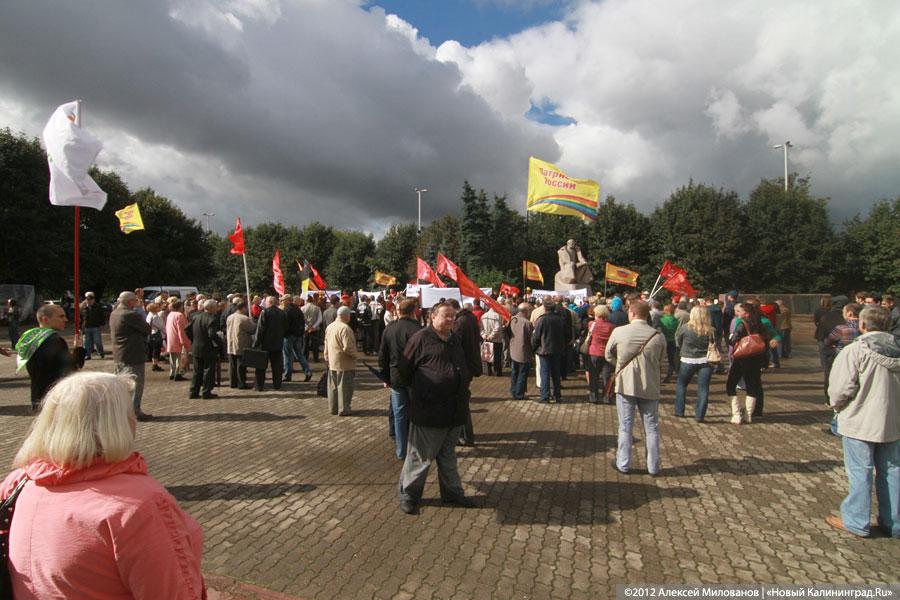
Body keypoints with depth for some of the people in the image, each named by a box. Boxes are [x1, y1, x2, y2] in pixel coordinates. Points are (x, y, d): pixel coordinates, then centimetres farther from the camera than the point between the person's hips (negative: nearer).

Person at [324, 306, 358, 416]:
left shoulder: (329, 327, 8)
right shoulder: (345, 328, -20)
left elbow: (326, 344, 15)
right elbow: (347, 347, -24)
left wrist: (327, 357, 22)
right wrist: (354, 355, -7)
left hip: (332, 362, 8)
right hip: (344, 363, -8)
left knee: (333, 386, 15)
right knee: (344, 386, 1)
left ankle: (333, 408, 23)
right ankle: (343, 410, 6)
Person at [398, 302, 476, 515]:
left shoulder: (456, 339, 11)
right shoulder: (421, 339, -11)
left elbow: (465, 367, 25)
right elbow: (405, 370, -6)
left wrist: (464, 383, 14)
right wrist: (420, 391, 1)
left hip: (454, 410, 7)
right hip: (429, 410, -7)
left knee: (448, 456, 21)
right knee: (420, 457, 4)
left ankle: (452, 492, 34)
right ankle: (408, 495, 21)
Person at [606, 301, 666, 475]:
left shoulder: (619, 332, -10)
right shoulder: (658, 336, -8)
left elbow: (609, 355, 3)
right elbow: (660, 362, 4)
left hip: (625, 385, -1)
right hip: (650, 387, 1)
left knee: (625, 427, 10)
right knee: (651, 428, 13)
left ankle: (623, 464, 19)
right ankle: (653, 466, 22)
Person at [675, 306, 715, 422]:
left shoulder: (684, 328, -10)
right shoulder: (711, 331, -6)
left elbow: (677, 343, 2)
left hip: (688, 361, -1)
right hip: (705, 361, 1)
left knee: (681, 385, 17)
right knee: (703, 388, 6)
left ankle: (679, 411, 21)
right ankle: (699, 415, 5)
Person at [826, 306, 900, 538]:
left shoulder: (855, 351, -18)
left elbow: (841, 388, -19)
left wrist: (837, 405, 0)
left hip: (861, 421, -5)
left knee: (860, 472, 4)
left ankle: (856, 521, 14)